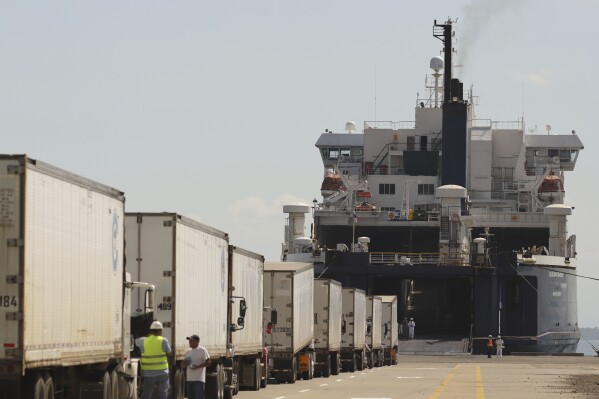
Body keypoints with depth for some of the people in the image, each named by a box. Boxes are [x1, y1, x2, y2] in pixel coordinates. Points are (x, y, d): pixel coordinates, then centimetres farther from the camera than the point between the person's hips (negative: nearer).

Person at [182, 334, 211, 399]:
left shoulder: (202, 350, -3)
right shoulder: (188, 352, 18)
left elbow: (208, 363, -9)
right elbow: (182, 365, 23)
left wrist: (197, 367, -19)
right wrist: (184, 363, -2)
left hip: (199, 380, -7)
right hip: (189, 379, 7)